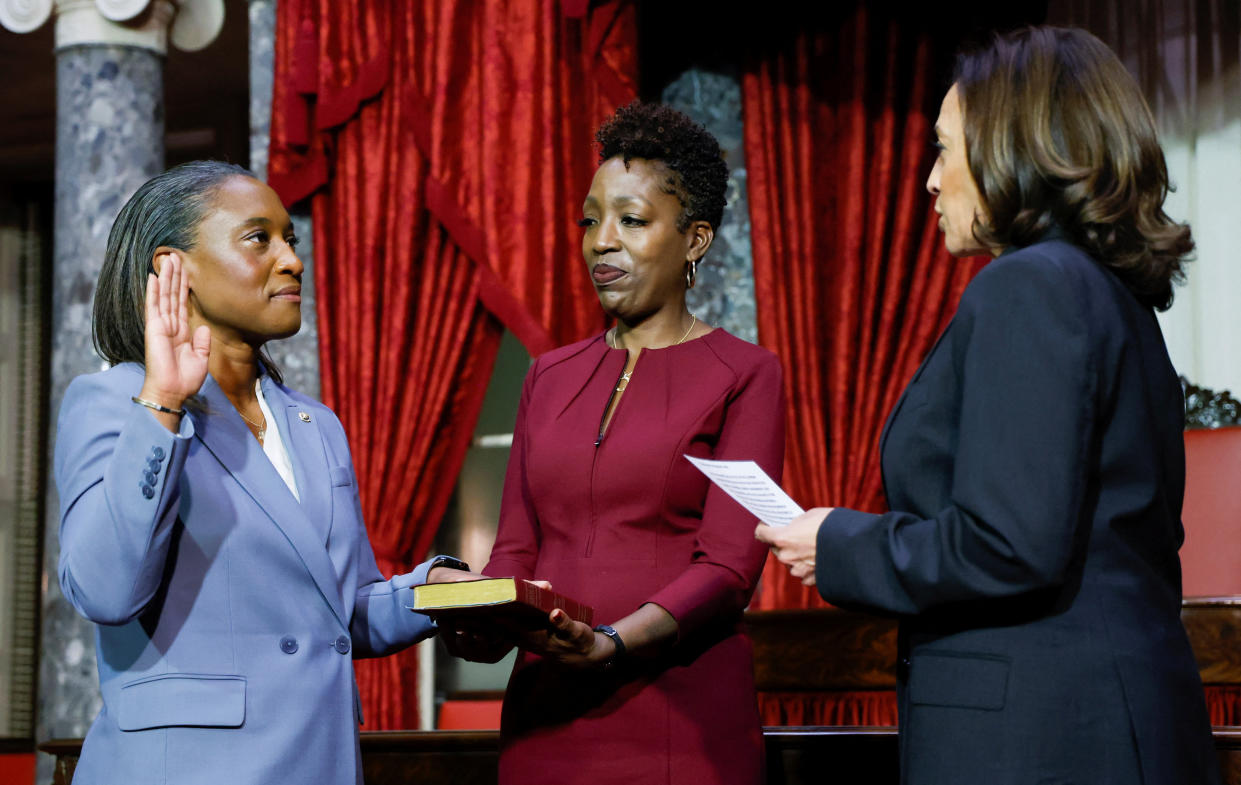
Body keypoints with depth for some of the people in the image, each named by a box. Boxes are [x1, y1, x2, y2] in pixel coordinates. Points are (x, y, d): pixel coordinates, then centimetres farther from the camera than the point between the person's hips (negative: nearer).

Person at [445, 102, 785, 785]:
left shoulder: (743, 375, -1)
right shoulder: (550, 376, 15)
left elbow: (728, 567, -9)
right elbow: (516, 547, 11)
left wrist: (615, 642, -24)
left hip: (681, 717, -4)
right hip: (546, 716, 4)